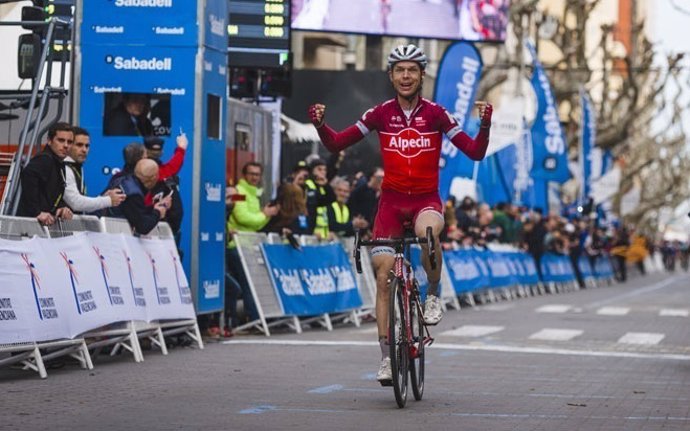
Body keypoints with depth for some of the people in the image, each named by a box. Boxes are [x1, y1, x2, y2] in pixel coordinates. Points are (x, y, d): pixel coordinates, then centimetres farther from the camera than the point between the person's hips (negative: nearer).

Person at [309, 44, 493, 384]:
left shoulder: (435, 114, -4)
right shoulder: (380, 114, 0)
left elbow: (475, 152, -7)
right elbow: (336, 144, 2)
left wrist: (484, 125, -24)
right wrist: (320, 124, -17)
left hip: (426, 199, -2)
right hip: (391, 200, 2)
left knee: (427, 232, -37)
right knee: (383, 275, -5)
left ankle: (433, 293, -9)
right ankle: (386, 356, 3)